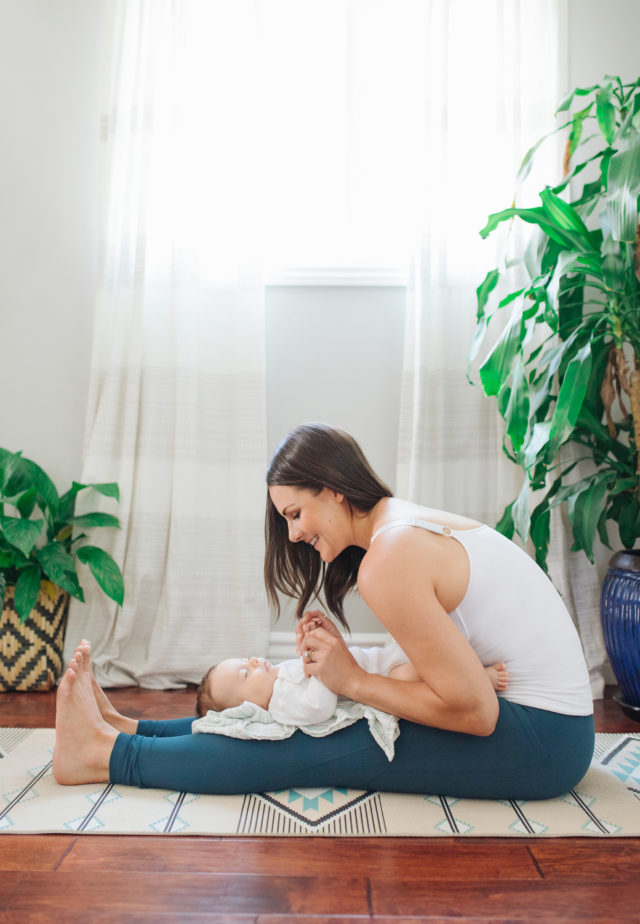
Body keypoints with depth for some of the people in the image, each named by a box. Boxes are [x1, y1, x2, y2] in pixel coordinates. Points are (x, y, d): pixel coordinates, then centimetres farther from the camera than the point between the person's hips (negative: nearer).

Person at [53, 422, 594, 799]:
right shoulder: (415, 520, 7)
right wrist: (339, 659, -4)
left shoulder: (387, 562, -22)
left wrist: (354, 681, -13)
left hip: (541, 742, -8)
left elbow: (472, 710, -22)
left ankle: (109, 755, 5)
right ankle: (129, 729, 14)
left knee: (311, 750, -8)